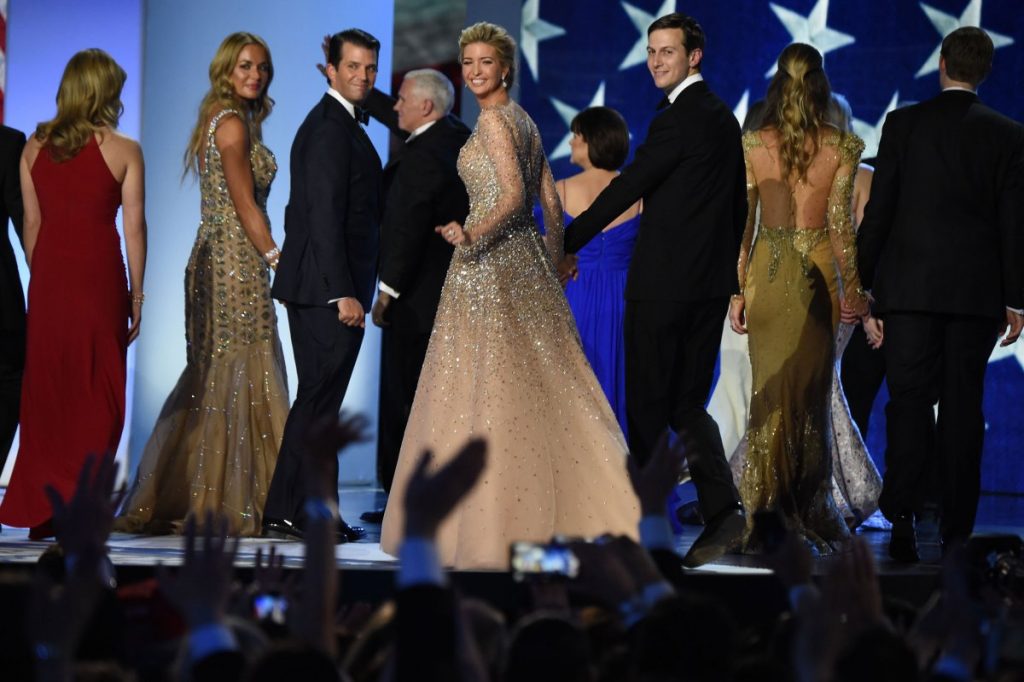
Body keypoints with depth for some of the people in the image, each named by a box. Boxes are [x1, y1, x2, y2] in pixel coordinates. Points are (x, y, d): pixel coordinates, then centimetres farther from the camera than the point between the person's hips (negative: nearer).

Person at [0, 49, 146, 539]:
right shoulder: (123, 151, -4)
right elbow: (134, 228, -4)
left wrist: (40, 279, 14)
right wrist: (136, 294, 3)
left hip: (48, 278, 4)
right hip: (100, 277, -3)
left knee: (45, 392, 10)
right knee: (95, 395, 4)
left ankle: (41, 511, 11)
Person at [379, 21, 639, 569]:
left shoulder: (493, 119, -11)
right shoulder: (524, 121, 15)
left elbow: (514, 195, -21)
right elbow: (551, 201, 17)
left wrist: (470, 235, -32)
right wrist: (553, 262, 24)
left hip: (491, 260, -9)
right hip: (526, 258, 9)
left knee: (488, 385, -7)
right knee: (538, 380, 9)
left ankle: (490, 526, -6)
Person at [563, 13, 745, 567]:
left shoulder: (677, 120, -14)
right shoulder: (724, 118, 14)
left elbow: (625, 189, -14)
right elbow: (737, 205, 19)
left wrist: (567, 243, -5)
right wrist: (730, 278, 25)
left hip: (664, 282, -9)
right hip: (710, 282, 9)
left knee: (647, 406, 0)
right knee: (688, 403, 11)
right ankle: (722, 509, -2)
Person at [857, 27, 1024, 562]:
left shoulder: (903, 124, 0)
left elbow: (879, 208, -1)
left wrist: (859, 278, 5)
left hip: (909, 284, 0)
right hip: (976, 290, 1)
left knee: (909, 401, 0)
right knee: (963, 406, 6)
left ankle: (902, 514, -16)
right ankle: (957, 529, 6)